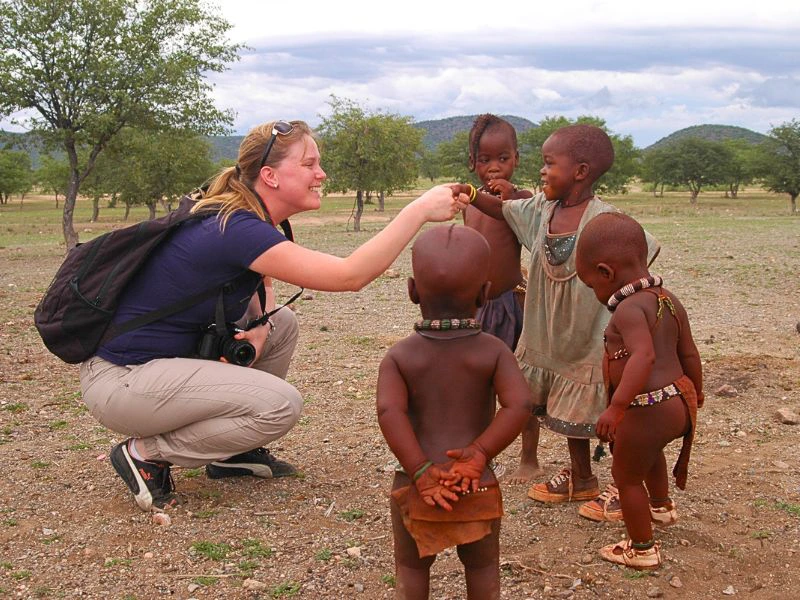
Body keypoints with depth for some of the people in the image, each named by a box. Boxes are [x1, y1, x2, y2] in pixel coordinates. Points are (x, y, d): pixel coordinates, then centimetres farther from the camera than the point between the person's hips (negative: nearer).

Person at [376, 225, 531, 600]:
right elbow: (519, 404, -19)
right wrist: (481, 452, -15)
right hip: (477, 486, 0)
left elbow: (389, 411, -21)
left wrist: (419, 470, -18)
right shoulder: (493, 351, -6)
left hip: (414, 486, 0)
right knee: (483, 565, 21)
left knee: (412, 565, 20)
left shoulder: (399, 356, -6)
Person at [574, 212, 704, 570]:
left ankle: (642, 549, 27)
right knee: (650, 450, 37)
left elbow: (644, 355, -36)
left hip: (647, 409, -10)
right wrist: (695, 391, 31)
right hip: (680, 402, 10)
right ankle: (661, 506, 61)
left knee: (626, 475, 12)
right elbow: (689, 355, 15)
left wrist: (616, 407, -40)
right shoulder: (669, 300, 6)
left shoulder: (628, 309, -20)